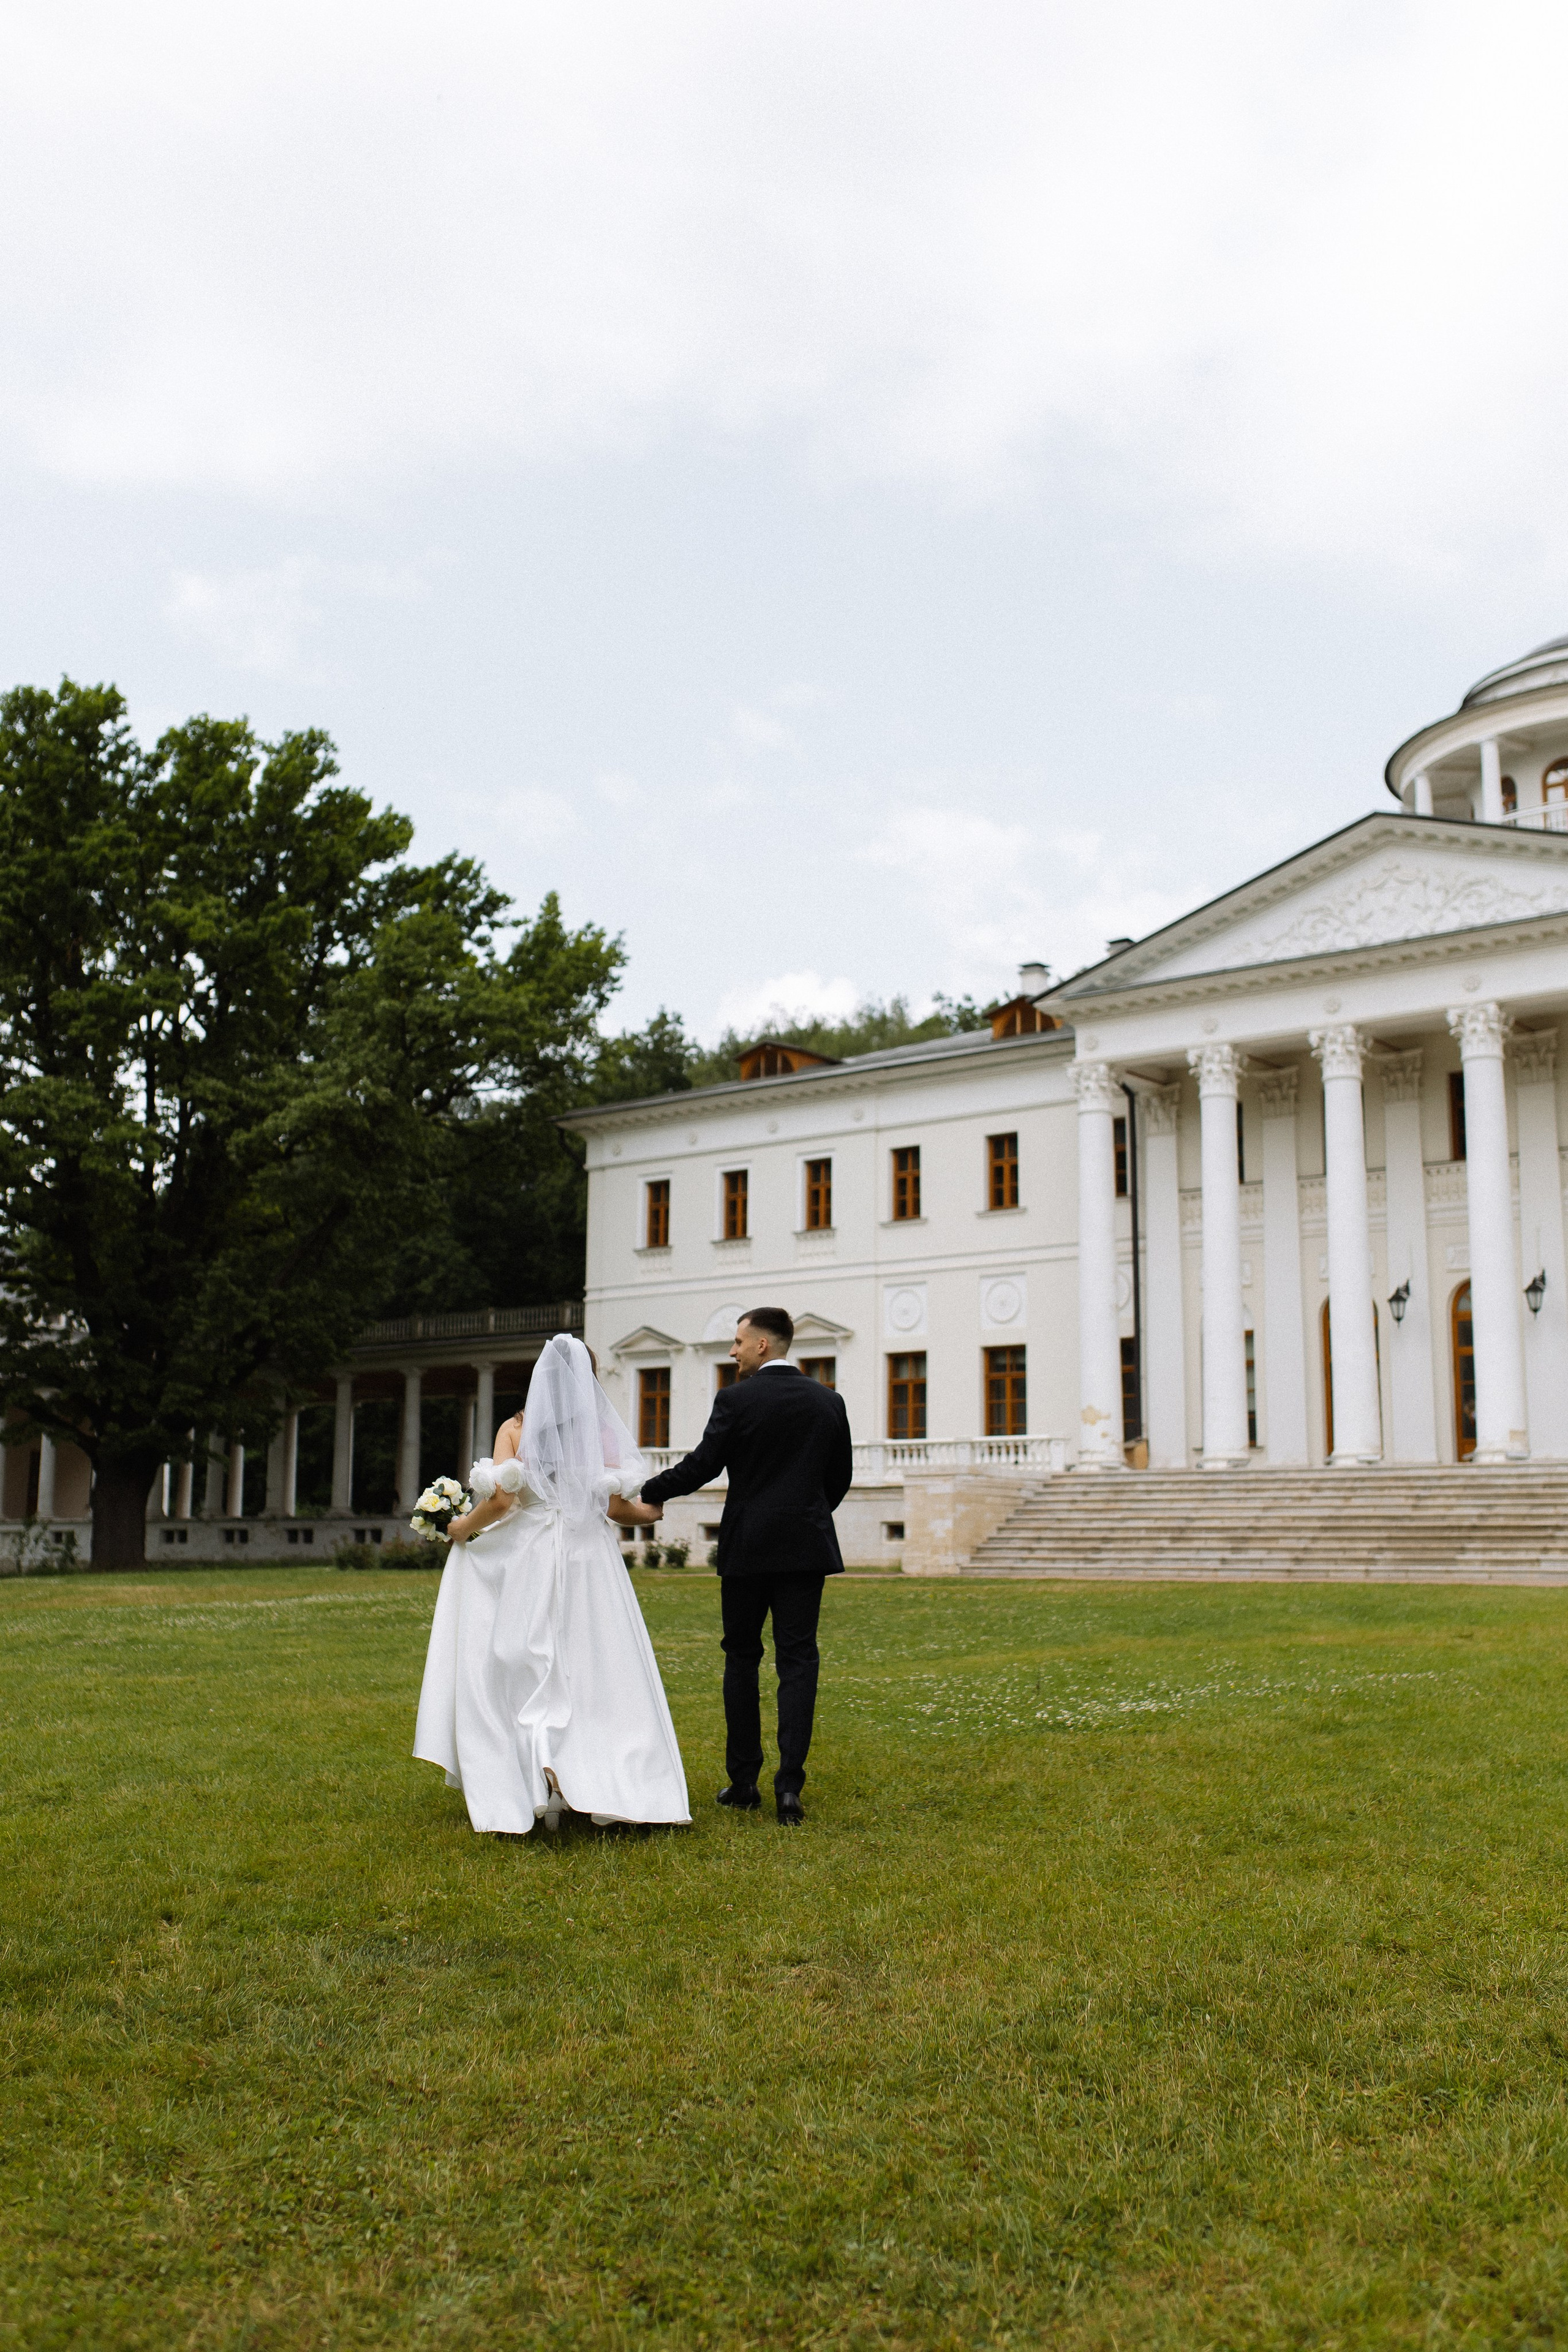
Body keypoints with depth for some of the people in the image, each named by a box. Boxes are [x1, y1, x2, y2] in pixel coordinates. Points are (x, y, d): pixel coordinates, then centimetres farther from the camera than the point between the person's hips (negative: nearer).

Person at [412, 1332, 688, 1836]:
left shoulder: (515, 1430, 0)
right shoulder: (601, 1431, 2)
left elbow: (502, 1498, -11)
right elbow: (618, 1505, -1)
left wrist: (463, 1528, 6)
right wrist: (654, 1511, 19)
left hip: (528, 1561, 0)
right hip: (589, 1560, 1)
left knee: (527, 1673, 6)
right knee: (595, 1673, 6)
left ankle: (538, 1782, -10)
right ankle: (598, 1786, 2)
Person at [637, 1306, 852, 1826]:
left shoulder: (736, 1399, -8)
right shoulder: (829, 1401, 5)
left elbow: (703, 1465, -9)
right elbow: (840, 1478, 10)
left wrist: (648, 1492, 5)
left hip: (746, 1548, -2)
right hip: (806, 1548, 2)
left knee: (741, 1659, 11)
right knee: (797, 1660, 2)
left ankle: (744, 1781, 15)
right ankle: (789, 1782, -8)